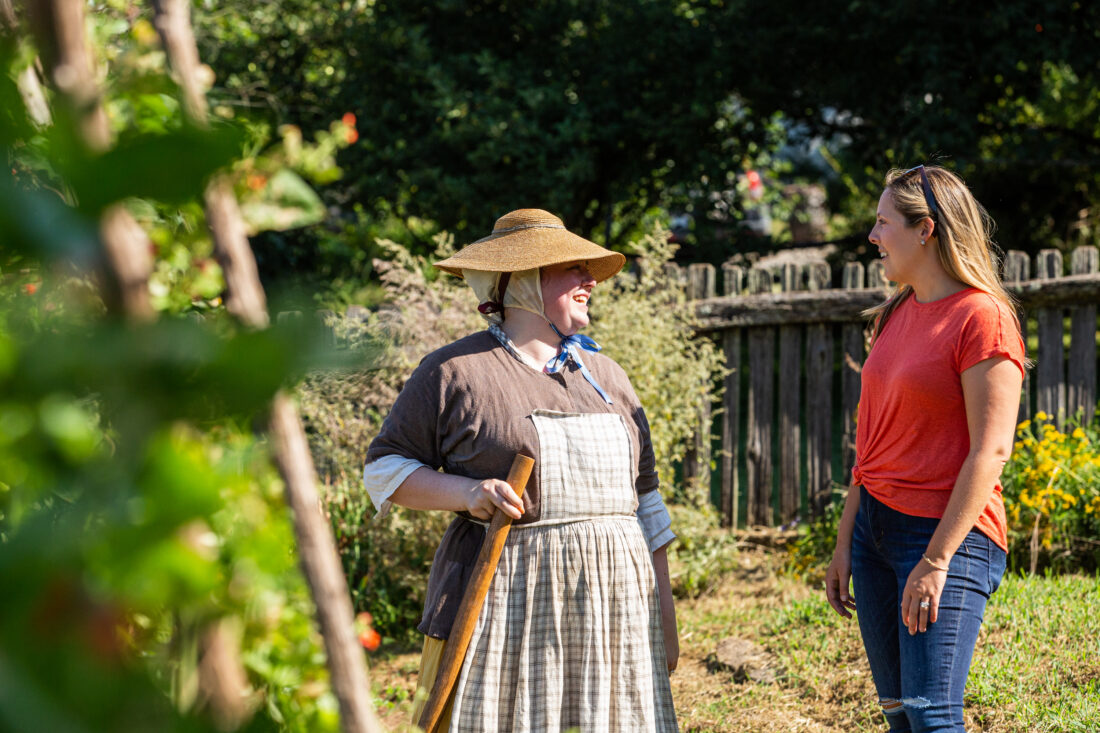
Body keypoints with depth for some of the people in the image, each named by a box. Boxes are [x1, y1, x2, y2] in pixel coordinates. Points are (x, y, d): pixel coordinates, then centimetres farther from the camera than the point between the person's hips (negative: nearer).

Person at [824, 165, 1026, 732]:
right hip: (876, 527, 8)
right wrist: (845, 544, 13)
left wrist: (937, 560, -19)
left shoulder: (982, 318, -10)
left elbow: (991, 450, -15)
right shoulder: (897, 315, 14)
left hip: (949, 535, -8)